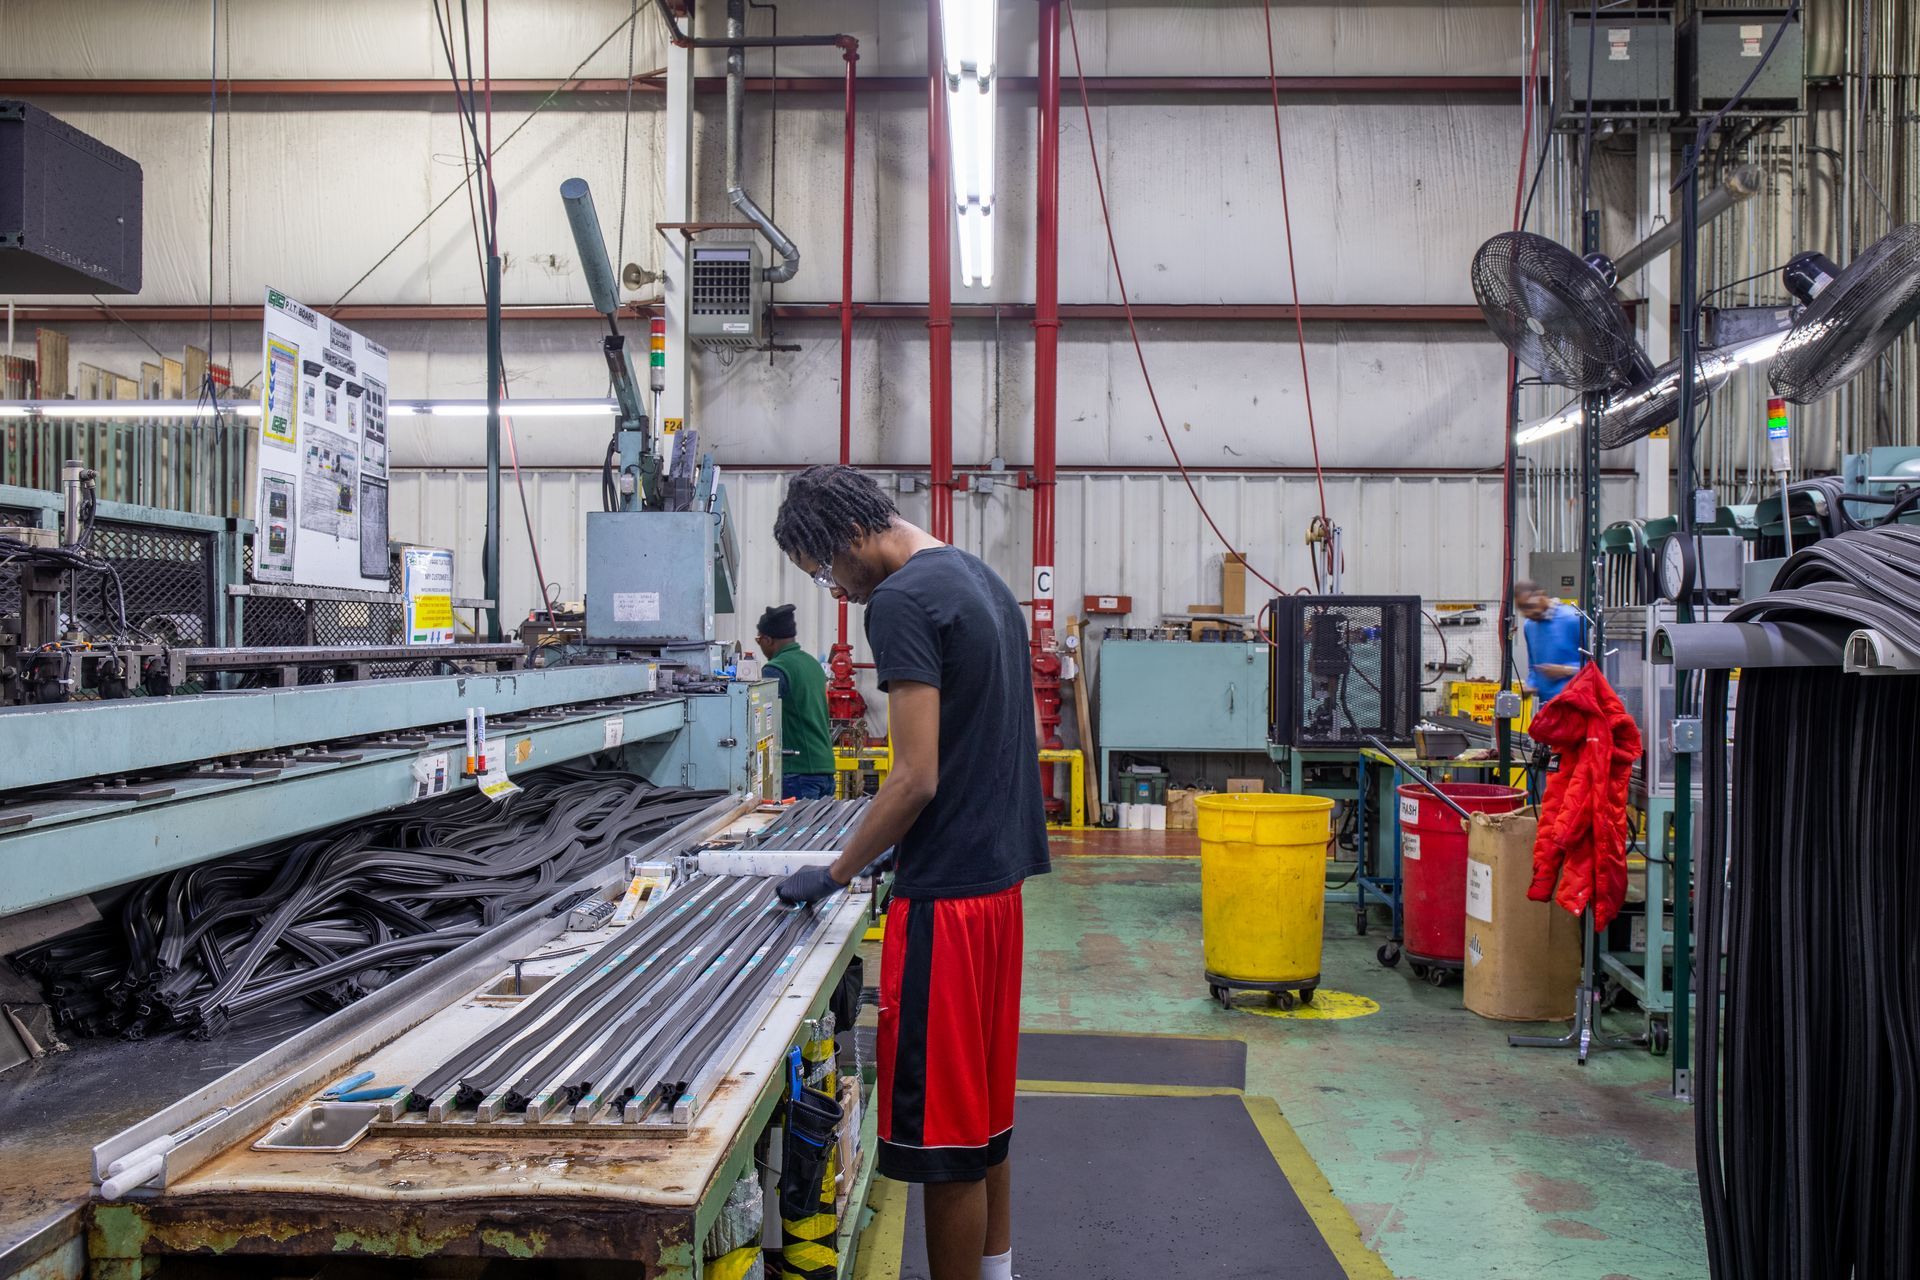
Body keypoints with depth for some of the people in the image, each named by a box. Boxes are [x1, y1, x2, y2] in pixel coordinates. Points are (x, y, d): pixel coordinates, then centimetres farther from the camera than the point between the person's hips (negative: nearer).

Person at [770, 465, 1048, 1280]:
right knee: (985, 1105, 20)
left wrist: (834, 875, -9)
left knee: (943, 1128, 1)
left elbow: (917, 778, -20)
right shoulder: (980, 579, 14)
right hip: (1001, 873, 10)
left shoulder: (901, 601, -15)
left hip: (947, 891, -10)